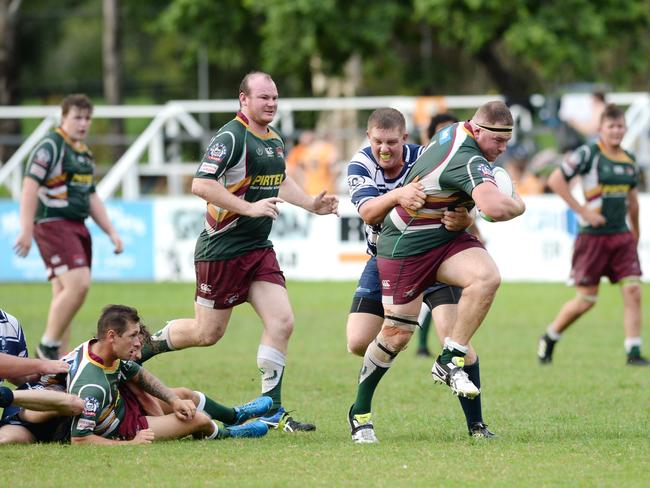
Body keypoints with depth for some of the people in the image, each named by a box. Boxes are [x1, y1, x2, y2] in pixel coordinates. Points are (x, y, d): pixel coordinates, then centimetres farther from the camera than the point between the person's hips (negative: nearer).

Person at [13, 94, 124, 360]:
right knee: (78, 284, -21)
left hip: (77, 227, 9)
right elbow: (30, 186, -16)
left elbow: (91, 198, 26)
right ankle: (49, 345, -9)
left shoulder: (85, 153, 19)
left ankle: (57, 363, 9)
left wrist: (111, 232, 19)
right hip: (53, 225, -9)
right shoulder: (50, 146, -8)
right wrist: (26, 230, -23)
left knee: (64, 296, 7)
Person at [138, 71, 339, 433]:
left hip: (259, 249, 7)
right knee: (208, 333, 2)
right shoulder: (231, 138, -16)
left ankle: (271, 409, 2)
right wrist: (250, 207, -27)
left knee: (282, 323, -5)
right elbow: (201, 185, -25)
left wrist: (311, 203, 20)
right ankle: (146, 345, 28)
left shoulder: (276, 141, 11)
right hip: (222, 250, -7)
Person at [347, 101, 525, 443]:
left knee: (487, 276, -21)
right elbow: (496, 208, -43)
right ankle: (360, 412, 18)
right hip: (405, 248, -8)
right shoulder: (468, 161, -29)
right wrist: (519, 205, -20)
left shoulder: (456, 131, 0)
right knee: (397, 334, -1)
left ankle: (449, 362, -13)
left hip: (446, 236, 8)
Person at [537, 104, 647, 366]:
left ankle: (634, 351, -4)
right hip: (593, 236, -5)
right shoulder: (589, 154, -9)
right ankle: (549, 338, 22)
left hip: (622, 236, 5)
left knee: (633, 290, -8)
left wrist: (635, 234, 25)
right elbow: (555, 180, -13)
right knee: (586, 300, -1)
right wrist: (583, 211, -14)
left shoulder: (629, 160, 10)